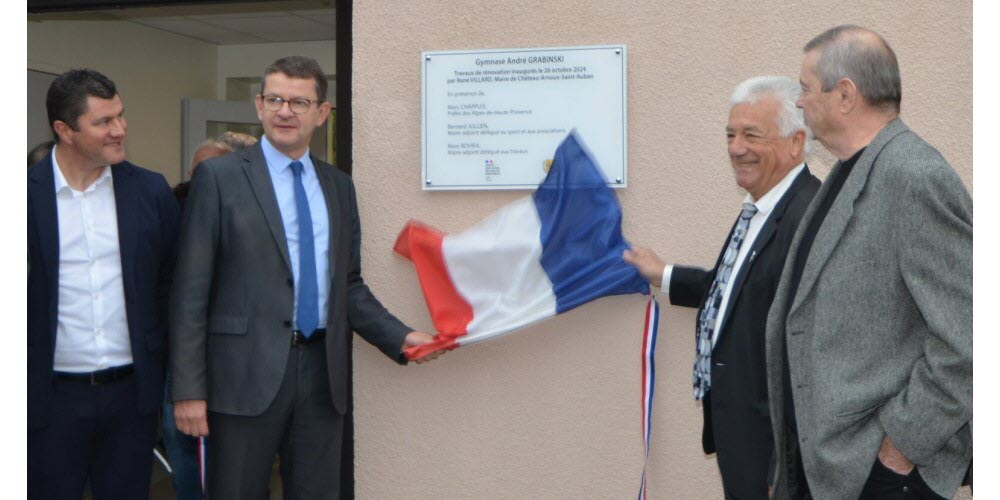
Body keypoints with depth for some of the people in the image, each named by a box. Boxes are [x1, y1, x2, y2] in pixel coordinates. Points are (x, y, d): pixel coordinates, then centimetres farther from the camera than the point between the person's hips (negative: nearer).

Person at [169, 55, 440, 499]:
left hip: (322, 374, 4)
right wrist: (188, 390, -10)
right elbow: (191, 290, -6)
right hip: (246, 375, -4)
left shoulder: (339, 186, 12)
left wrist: (400, 338, 1)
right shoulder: (219, 177, -2)